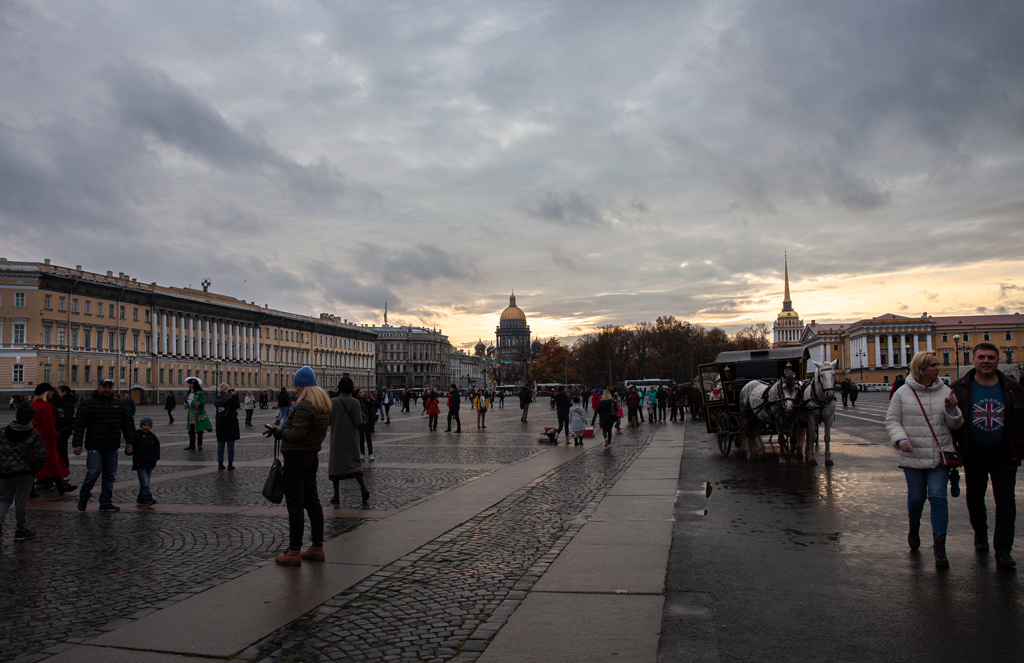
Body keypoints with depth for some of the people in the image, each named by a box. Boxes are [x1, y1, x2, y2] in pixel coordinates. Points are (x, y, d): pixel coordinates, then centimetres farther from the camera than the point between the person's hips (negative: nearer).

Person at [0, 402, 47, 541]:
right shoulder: (34, 434, -7)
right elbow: (40, 455, -11)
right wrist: (36, 469, 4)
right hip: (24, 473, -2)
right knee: (21, 501, 6)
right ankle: (21, 530, 15)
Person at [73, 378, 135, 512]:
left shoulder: (120, 404, 12)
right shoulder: (88, 403, -2)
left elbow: (126, 425, 16)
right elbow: (79, 425, -5)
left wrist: (129, 442, 11)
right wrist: (77, 444, -11)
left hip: (112, 447, 5)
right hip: (94, 446, -5)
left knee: (110, 474, 6)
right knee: (94, 471, -11)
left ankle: (106, 502, 14)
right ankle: (83, 498, 11)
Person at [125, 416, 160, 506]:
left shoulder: (152, 437, 10)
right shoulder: (136, 436, -5)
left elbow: (157, 448, 21)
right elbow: (132, 449, -8)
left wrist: (156, 458, 9)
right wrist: (129, 451, -31)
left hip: (150, 464, 5)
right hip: (139, 464, -5)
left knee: (145, 482, 10)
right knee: (144, 482, -14)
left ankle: (140, 500, 19)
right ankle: (148, 498, -18)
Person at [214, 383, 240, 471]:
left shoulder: (216, 399, 0)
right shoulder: (230, 399, -15)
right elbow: (237, 405, -4)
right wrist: (235, 394, 0)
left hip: (220, 424, 4)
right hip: (231, 424, -4)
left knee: (220, 444, 8)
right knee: (230, 444, 3)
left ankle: (220, 464, 9)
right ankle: (230, 464, 5)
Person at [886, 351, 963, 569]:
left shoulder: (945, 392, 3)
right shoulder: (903, 393, -2)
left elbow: (955, 424, 5)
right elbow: (892, 420, 1)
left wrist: (952, 409, -15)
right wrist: (901, 439, -16)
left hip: (940, 456, 1)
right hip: (913, 456, 0)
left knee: (938, 497, -8)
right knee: (916, 497, 9)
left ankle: (939, 546, -1)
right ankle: (914, 526, 41)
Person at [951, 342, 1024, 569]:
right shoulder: (960, 388, -2)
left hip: (1004, 455, 0)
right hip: (974, 455, 0)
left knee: (1005, 498, -3)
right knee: (975, 497, 13)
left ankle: (1003, 550, 1)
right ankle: (980, 535, 35)